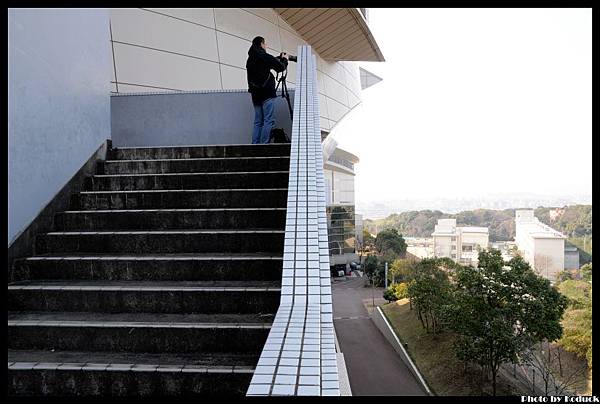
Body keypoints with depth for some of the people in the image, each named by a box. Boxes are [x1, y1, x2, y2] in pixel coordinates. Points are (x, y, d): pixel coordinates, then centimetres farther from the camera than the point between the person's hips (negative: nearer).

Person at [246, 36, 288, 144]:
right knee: (268, 120, -9)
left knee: (258, 122, 7)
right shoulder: (263, 56, -6)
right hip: (266, 92, -7)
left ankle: (254, 145, 2)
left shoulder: (250, 58, 15)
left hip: (255, 94, 7)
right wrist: (284, 59, 17)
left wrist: (279, 58, 22)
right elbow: (280, 67, -2)